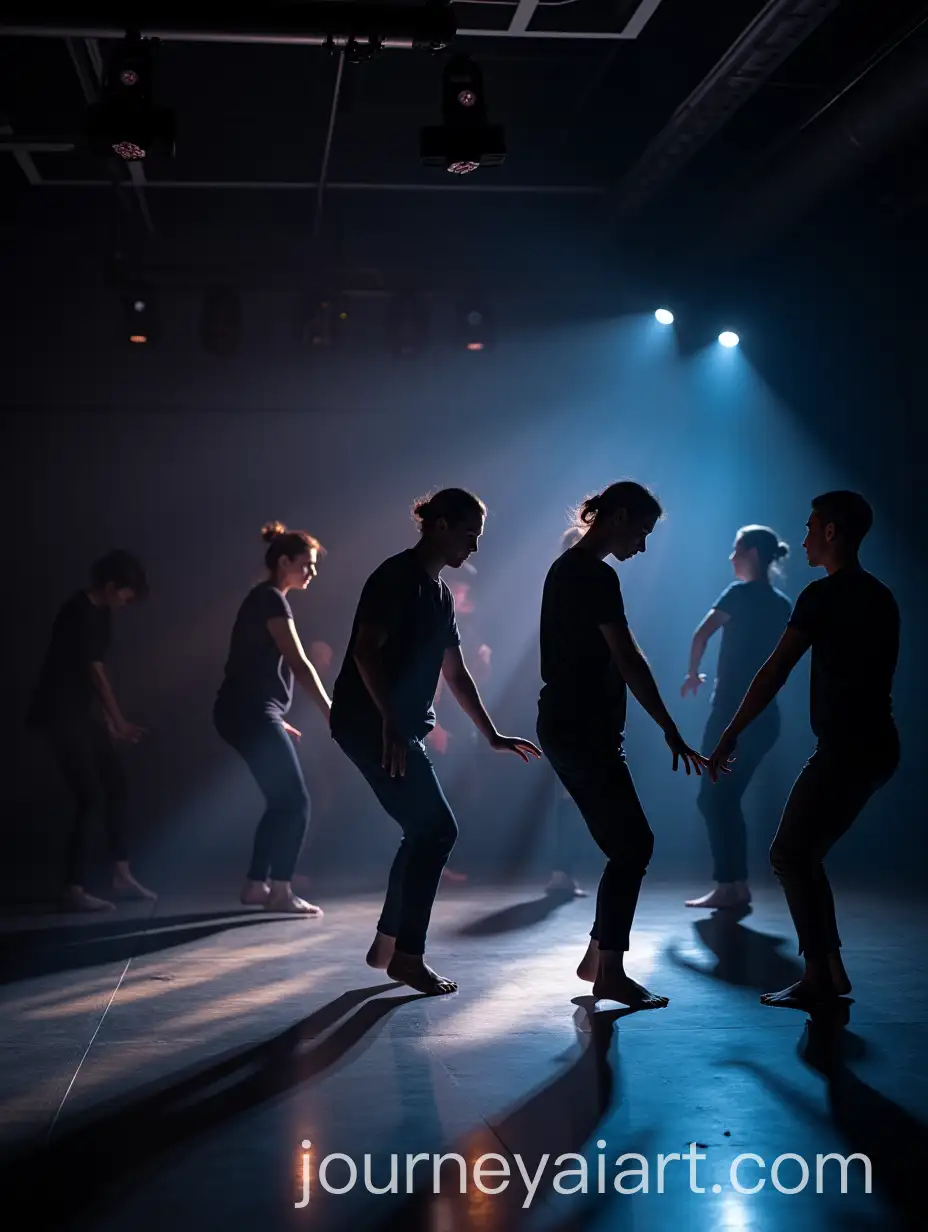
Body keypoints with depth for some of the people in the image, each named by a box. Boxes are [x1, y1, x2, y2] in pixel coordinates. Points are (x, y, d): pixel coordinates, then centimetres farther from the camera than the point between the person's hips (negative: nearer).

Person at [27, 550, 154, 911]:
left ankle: (122, 876, 19)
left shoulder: (99, 612, 10)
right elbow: (95, 673, -17)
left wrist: (108, 719, 10)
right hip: (61, 715, -10)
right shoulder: (79, 614, -19)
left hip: (82, 712, 10)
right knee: (90, 798, -12)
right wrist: (119, 723, -10)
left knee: (116, 787, 11)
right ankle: (73, 890, -8)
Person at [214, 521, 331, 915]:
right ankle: (280, 890, -6)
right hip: (251, 713, -10)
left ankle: (256, 884, 15)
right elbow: (299, 664, -19)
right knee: (294, 800, -8)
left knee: (281, 801, 12)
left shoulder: (263, 600, 19)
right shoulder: (272, 600, -11)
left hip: (247, 712, 10)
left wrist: (277, 720, 24)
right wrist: (331, 711, -21)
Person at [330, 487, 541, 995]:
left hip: (399, 728, 10)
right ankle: (407, 956, -5)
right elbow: (366, 650, -21)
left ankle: (387, 944, 20)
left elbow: (456, 675, 24)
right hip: (371, 724, -10)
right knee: (436, 829, -10)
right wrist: (390, 722, -28)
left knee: (425, 832, 11)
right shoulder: (397, 576, -11)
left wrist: (492, 736, 23)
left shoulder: (438, 592, 18)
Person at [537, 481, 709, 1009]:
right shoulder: (596, 576, -16)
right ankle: (610, 971, -1)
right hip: (585, 730, -10)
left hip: (566, 725, 10)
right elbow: (629, 661, -20)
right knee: (633, 844, -5)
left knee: (627, 844, 13)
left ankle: (598, 957, 19)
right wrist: (672, 732, -18)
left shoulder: (567, 568, 16)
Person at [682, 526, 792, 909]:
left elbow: (702, 634, -18)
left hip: (735, 711, -8)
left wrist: (693, 674, -3)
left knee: (714, 798, -2)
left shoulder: (741, 592, -8)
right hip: (764, 714, 8)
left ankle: (728, 886, -5)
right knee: (728, 798, 13)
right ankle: (738, 885, 11)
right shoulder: (782, 604, 14)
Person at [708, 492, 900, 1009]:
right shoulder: (880, 597, 16)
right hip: (876, 747, 9)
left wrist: (731, 733, -9)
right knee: (804, 854, 14)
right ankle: (830, 973, 13)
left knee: (791, 854, -4)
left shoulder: (825, 595, -12)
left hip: (846, 748, -9)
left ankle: (820, 977, -7)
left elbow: (776, 671, -14)